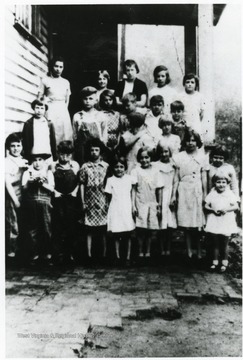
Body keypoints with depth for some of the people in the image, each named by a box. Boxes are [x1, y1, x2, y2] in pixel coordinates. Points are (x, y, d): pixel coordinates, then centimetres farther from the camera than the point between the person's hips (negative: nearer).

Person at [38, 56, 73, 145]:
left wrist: (64, 109, 7)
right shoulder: (45, 80, 6)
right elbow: (39, 99, 4)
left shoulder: (66, 82, 16)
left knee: (66, 134, -7)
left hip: (63, 110, 3)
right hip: (50, 110, -3)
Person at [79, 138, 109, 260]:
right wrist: (83, 202, 1)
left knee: (104, 229, 2)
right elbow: (82, 185, 6)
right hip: (89, 201, 0)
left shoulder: (106, 166, 4)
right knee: (89, 229, 4)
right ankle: (89, 254, 11)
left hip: (102, 201, 0)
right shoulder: (85, 166, 4)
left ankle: (104, 253, 11)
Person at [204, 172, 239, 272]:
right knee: (215, 243, 8)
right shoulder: (212, 194, 1)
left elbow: (236, 206, -3)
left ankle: (224, 262, 21)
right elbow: (206, 206, 2)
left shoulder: (230, 194, -2)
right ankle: (215, 261, 20)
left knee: (224, 243, 7)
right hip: (214, 221, 1)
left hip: (226, 222, -1)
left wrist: (227, 209, -18)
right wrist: (213, 209, -15)